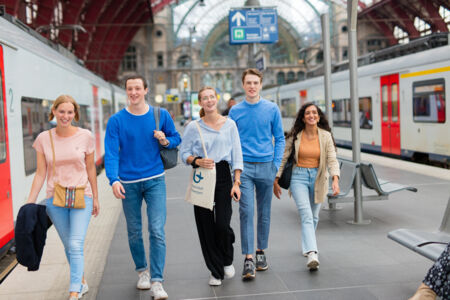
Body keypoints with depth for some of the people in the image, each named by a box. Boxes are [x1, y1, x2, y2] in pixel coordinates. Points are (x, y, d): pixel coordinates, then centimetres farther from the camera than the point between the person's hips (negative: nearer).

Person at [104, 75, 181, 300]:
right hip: (129, 183, 0)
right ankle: (142, 270, 34)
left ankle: (157, 282, -4)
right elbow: (111, 153, -9)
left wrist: (165, 141, -12)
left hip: (155, 180, 0)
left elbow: (176, 138, 12)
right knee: (134, 232, 12)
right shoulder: (116, 120, -3)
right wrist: (113, 180, -23)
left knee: (157, 231, -8)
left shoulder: (161, 115, 1)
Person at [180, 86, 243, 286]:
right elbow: (184, 153, 6)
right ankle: (216, 271, 19)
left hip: (222, 175, -1)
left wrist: (236, 182, -5)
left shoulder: (229, 124, 4)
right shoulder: (193, 127, 3)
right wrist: (197, 161, -15)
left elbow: (237, 155, 3)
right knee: (206, 226, 3)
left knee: (222, 224, -10)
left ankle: (227, 261, 22)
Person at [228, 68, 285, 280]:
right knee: (246, 212, -10)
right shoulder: (235, 111, 4)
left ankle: (261, 251, 26)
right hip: (244, 167, -1)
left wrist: (276, 164, -2)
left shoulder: (272, 109, 3)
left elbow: (279, 138, 6)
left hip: (266, 167, 1)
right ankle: (248, 259, -8)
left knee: (264, 212, 11)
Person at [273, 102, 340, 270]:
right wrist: (276, 180, 2)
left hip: (318, 178, 2)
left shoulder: (325, 136, -3)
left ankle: (306, 246, 41)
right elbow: (283, 157, 4)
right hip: (299, 177, -2)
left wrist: (335, 179, -24)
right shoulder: (295, 136, -3)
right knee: (306, 215, -17)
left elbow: (332, 160, -8)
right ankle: (312, 254, -27)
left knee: (313, 217, 16)